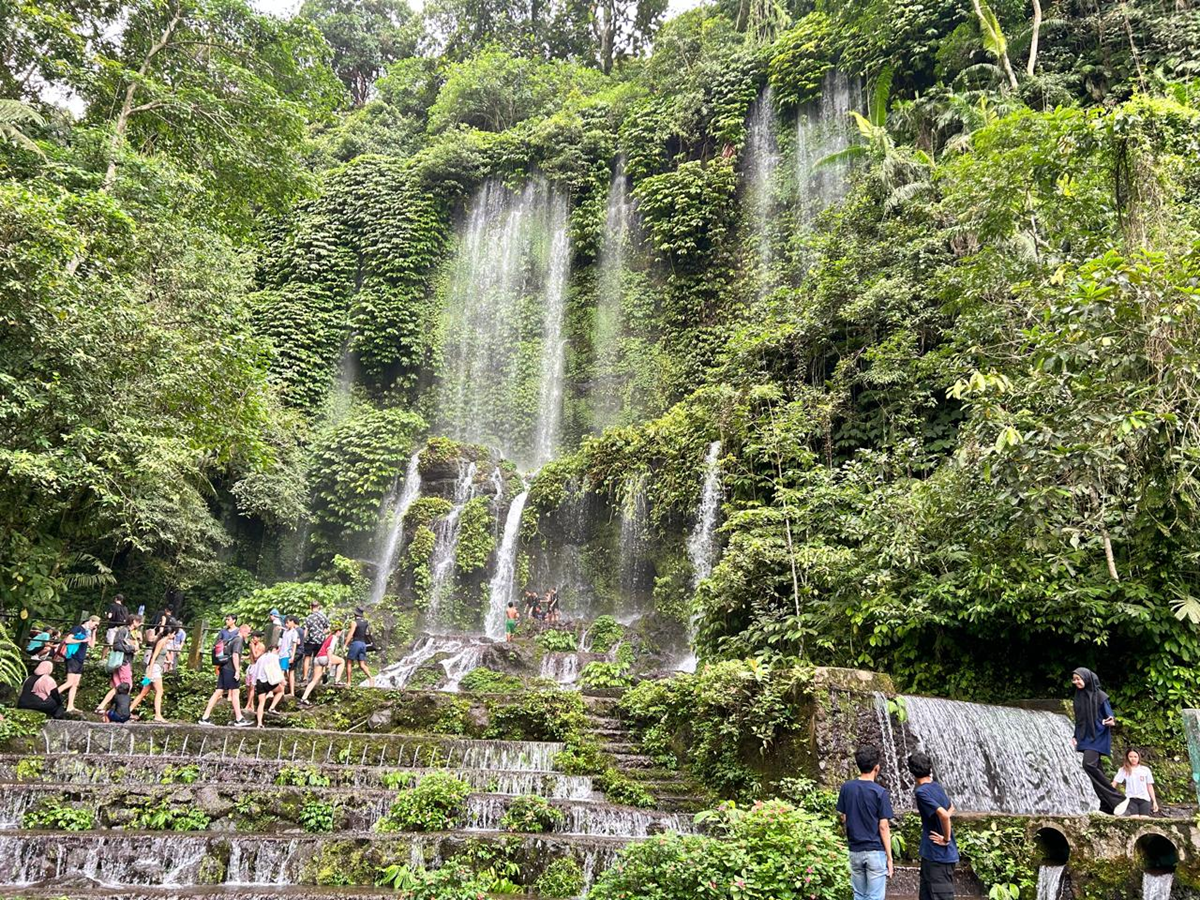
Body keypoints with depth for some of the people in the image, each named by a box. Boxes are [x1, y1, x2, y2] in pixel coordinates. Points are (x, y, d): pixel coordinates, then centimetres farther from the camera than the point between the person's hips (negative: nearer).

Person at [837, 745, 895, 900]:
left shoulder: (846, 788, 1)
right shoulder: (880, 792, -11)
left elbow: (843, 819, 6)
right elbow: (883, 827, -11)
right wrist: (889, 858, -5)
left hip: (855, 851, 4)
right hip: (876, 852, -4)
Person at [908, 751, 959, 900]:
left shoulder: (922, 792, -18)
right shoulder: (937, 787, 8)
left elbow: (944, 815, -29)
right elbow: (951, 808, 25)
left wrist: (946, 839, -15)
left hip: (937, 855, -9)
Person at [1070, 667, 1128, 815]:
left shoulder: (1100, 696, -8)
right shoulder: (1079, 696, 11)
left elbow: (1109, 717, -8)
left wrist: (1111, 722, -30)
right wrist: (1075, 736, 14)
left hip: (1098, 736, -7)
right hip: (1085, 738, 7)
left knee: (1089, 764, -23)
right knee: (1096, 769, 4)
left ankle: (1117, 799, -15)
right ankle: (1107, 807, 8)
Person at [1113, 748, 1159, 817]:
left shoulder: (1145, 770, 11)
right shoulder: (1124, 770, 5)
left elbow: (1150, 786, 14)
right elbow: (1114, 783, -1)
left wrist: (1154, 801, 11)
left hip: (1144, 799, 1)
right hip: (1131, 799, -1)